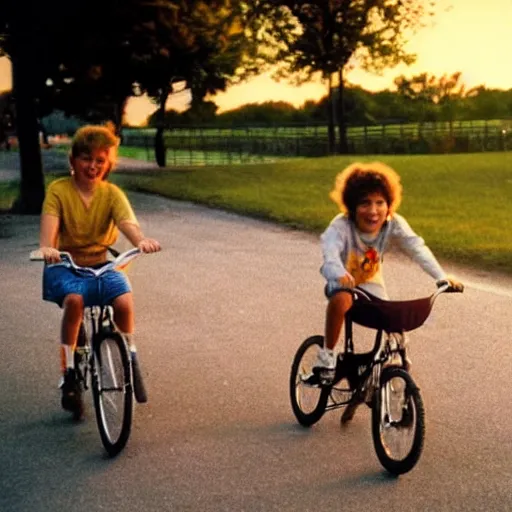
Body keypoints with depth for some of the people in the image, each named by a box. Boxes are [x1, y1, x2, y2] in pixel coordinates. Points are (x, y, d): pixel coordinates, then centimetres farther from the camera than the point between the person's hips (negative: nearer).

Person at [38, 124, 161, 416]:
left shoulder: (112, 193, 0)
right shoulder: (59, 190, -4)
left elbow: (127, 221, -18)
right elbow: (50, 223, -21)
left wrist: (141, 240, -41)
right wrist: (47, 247, -43)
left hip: (102, 265, 2)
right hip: (65, 266, -1)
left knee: (124, 301, -28)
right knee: (74, 299, -34)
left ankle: (130, 357, 0)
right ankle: (69, 372, -17)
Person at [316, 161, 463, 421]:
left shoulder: (394, 225, -18)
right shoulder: (341, 226, -27)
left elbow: (417, 248, -28)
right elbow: (330, 250, -44)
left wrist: (442, 277, -43)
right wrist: (339, 273, -66)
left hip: (371, 286, 4)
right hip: (343, 284, -4)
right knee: (341, 300, -39)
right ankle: (327, 353, -19)